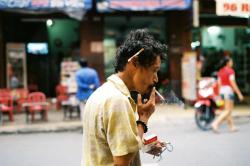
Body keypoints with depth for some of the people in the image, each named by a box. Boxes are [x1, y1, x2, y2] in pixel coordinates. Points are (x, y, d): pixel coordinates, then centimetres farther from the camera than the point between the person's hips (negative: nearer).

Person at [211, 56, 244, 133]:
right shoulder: (230, 71, -12)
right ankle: (215, 124, -18)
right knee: (227, 111, -7)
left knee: (229, 110, 14)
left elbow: (219, 83, 12)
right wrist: (239, 94, -12)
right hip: (229, 91, -8)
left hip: (222, 91, 8)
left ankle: (232, 126, 17)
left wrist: (220, 95, 17)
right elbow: (233, 83, -16)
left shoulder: (220, 71, 11)